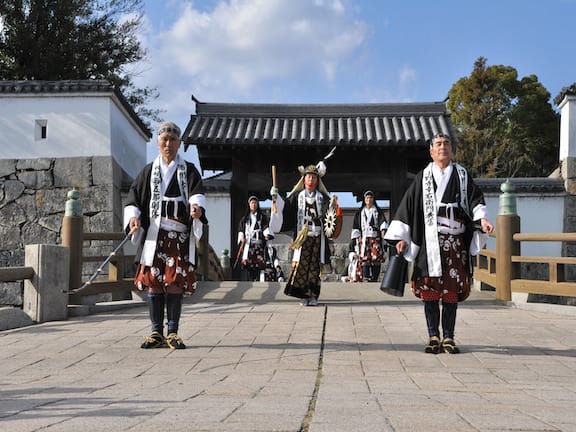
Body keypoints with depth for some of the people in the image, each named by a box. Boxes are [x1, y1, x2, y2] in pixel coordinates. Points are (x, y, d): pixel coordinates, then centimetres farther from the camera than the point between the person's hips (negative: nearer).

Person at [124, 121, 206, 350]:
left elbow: (197, 192, -8)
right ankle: (156, 332, 6)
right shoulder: (148, 171, 17)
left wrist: (197, 206, -30)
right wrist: (133, 216, -8)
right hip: (153, 234, 2)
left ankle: (173, 333, 3)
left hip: (179, 235, -2)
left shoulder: (189, 170, 11)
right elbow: (134, 196, 11)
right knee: (152, 281, -1)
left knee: (175, 282, -5)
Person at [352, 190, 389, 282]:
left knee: (376, 258, -11)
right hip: (364, 238, 1)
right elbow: (355, 226, 16)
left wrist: (383, 230, -18)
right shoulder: (359, 212, 18)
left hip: (376, 237, 0)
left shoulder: (378, 211, 15)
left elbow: (383, 222, 0)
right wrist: (358, 237, 5)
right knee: (365, 258, -12)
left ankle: (374, 278, -8)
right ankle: (366, 278, -14)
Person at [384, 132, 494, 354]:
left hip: (455, 242, 0)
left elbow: (475, 199, 2)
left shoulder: (462, 176, 12)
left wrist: (482, 219, -19)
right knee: (430, 291, -2)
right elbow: (408, 206, 8)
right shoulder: (423, 178, 10)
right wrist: (401, 237, 2)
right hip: (429, 242, 0)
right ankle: (433, 337, 7)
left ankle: (448, 337, 9)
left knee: (452, 290, 0)